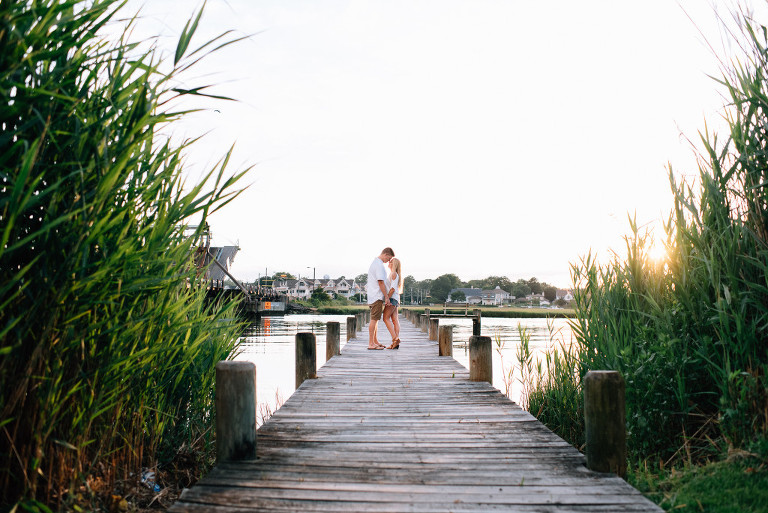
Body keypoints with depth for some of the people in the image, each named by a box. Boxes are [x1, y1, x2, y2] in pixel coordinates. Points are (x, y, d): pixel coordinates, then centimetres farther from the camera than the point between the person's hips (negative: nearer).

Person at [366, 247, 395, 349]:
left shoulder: (375, 262, 19)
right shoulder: (379, 265, -15)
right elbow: (381, 282, -19)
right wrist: (387, 297, -16)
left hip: (375, 296, 11)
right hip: (377, 296, -11)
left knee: (375, 319, 13)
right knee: (374, 319, -9)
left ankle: (375, 342, 18)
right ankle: (371, 344, -9)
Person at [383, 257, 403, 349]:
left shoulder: (394, 274, -9)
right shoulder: (391, 273, 20)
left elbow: (393, 288, -17)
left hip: (392, 298, -9)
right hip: (395, 299, 9)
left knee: (386, 318, -11)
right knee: (394, 320, 2)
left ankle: (395, 338, -18)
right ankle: (396, 342, -3)